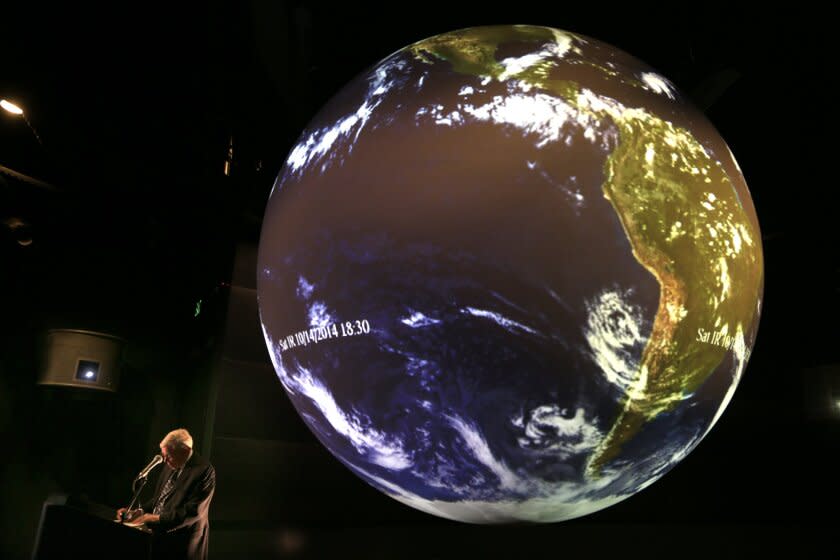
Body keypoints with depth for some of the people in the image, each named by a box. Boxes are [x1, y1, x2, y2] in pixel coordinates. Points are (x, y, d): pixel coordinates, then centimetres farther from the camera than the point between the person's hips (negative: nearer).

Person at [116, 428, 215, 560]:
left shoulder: (204, 470, -19)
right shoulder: (172, 464, 6)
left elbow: (192, 512, -23)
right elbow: (159, 498, 16)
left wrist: (155, 518, -23)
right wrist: (140, 511, -1)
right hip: (159, 538, 7)